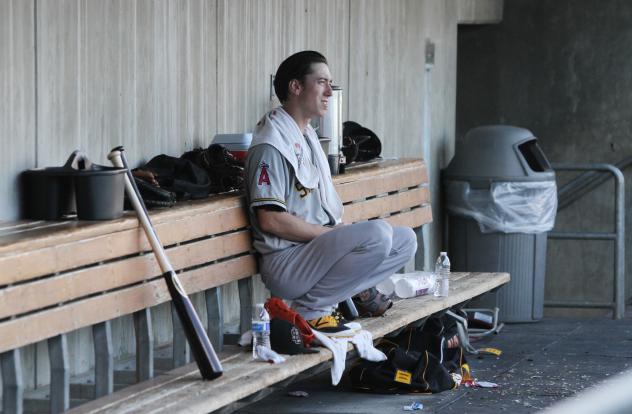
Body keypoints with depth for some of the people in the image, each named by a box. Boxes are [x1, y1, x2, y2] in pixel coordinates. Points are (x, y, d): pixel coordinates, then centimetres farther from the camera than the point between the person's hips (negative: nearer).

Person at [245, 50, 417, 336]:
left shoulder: (306, 135, 18)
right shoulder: (271, 145, -15)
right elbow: (270, 219, -21)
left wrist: (340, 229, 4)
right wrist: (333, 234, -17)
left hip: (318, 246, 10)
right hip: (285, 262, -10)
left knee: (405, 240, 6)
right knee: (378, 234, -29)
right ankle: (310, 308, -19)